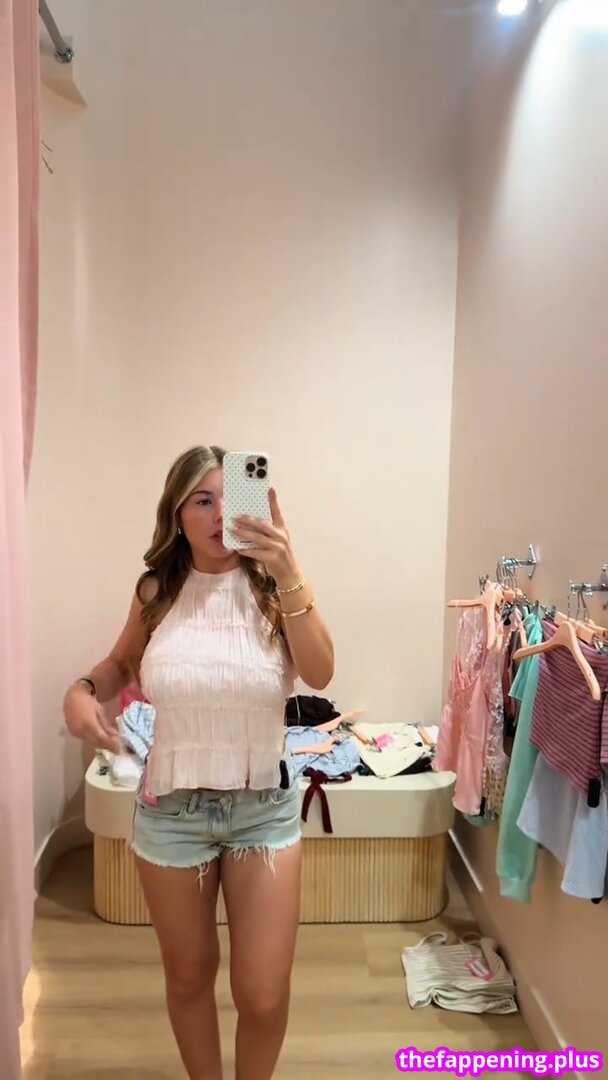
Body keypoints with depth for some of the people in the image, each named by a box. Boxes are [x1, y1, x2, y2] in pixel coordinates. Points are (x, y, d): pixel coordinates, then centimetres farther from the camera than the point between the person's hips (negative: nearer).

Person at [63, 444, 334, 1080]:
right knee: (189, 975, 20)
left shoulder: (274, 585, -9)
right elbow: (122, 664, 12)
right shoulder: (157, 591, -6)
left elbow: (320, 675, -24)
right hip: (170, 809, 1)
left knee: (264, 996, 7)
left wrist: (289, 576, -33)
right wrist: (82, 691, -9)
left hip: (264, 807, -1)